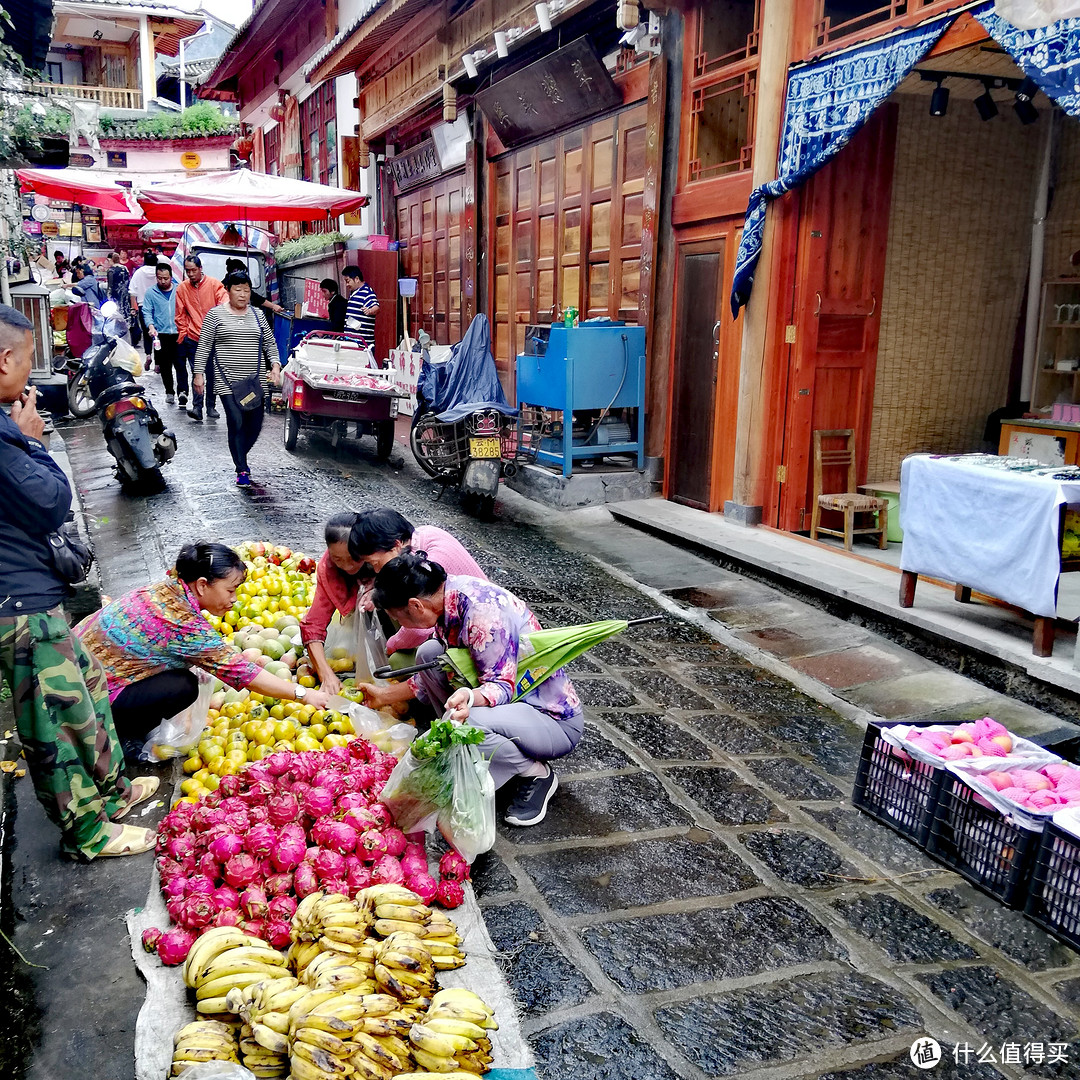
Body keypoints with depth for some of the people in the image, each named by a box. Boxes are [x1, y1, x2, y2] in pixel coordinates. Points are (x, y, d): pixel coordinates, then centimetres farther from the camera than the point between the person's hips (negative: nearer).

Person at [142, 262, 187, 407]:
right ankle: (169, 392, 16)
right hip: (161, 334, 1)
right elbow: (147, 312, 3)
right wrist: (151, 326, -15)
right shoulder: (151, 292, 7)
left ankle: (182, 391, -19)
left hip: (179, 334, -1)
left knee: (180, 363, -12)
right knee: (165, 365, 6)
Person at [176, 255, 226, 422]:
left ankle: (211, 406, 15)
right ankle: (197, 407, -7)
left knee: (212, 373, 6)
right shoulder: (181, 288, 6)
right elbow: (180, 314, 11)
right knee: (196, 373, -5)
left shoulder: (214, 284, 0)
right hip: (192, 338, 0)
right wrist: (184, 333, 4)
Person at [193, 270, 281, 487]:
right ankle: (242, 470, -4)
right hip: (228, 381, -4)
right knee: (237, 424, -13)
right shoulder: (215, 314, 3)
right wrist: (199, 373, -4)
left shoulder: (257, 315, 13)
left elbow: (270, 344, 16)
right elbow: (204, 346, 3)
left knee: (255, 425, 4)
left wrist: (275, 364, -1)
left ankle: (240, 457, 31)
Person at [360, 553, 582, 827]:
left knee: (461, 722, -35)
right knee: (429, 654, -4)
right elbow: (436, 675, 13)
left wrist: (469, 697, -46)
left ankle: (537, 774, -6)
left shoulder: (482, 610, -28)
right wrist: (385, 695, 15)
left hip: (555, 720, -9)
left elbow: (502, 687, -26)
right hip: (516, 698, 9)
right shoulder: (450, 595, -1)